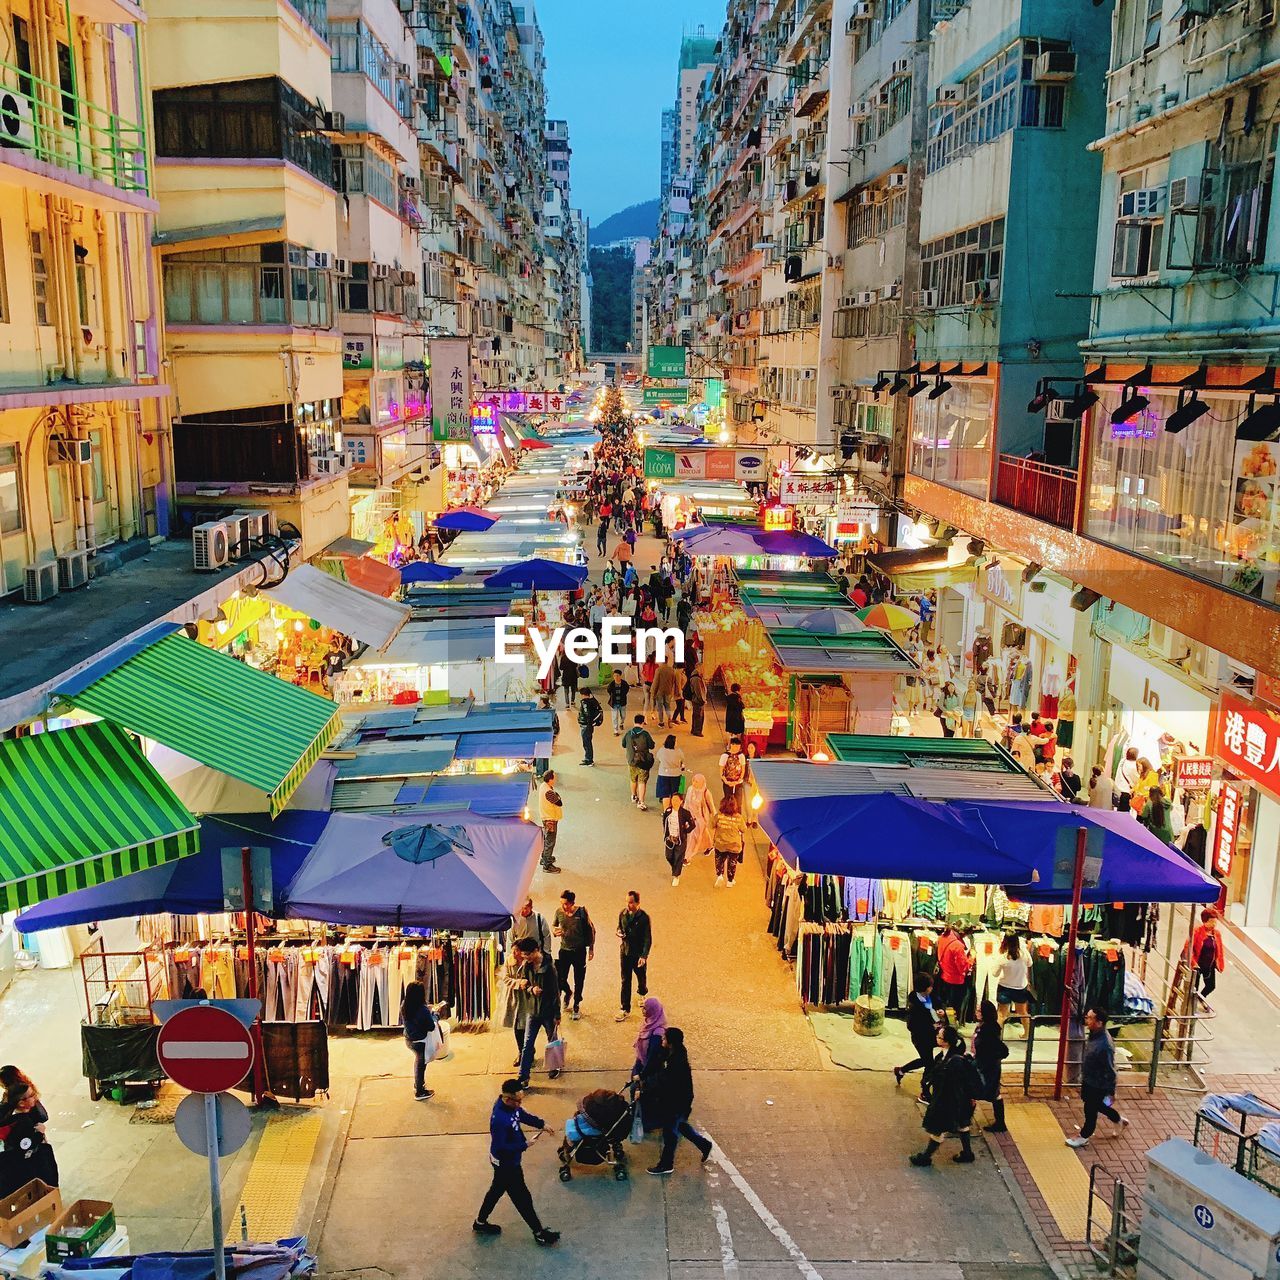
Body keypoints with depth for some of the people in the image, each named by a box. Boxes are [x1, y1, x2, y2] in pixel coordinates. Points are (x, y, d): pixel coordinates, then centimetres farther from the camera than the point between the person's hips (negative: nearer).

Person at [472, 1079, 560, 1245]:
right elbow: (501, 1148, -30)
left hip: (508, 1159, 9)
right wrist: (525, 1145, -23)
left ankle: (480, 1223, 46)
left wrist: (542, 1124, -1)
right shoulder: (500, 1119, -38)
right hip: (506, 1163, -9)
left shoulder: (511, 1105, -11)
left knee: (497, 1189, 27)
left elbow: (523, 1115, 10)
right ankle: (539, 1233, 25)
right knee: (522, 1197, 8)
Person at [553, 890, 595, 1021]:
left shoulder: (581, 912, -14)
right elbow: (554, 926, 10)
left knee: (579, 980, 10)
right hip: (564, 950, 2)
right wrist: (555, 931, -15)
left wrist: (591, 949, 0)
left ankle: (576, 1006, 30)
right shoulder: (559, 912, -8)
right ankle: (567, 992, 37)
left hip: (579, 951, -2)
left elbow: (591, 930, -3)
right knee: (560, 979, 2)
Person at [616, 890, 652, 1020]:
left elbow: (648, 939, -17)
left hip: (639, 953, -3)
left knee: (641, 977, 19)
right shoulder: (622, 913, -5)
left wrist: (644, 956, -24)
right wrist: (619, 932, -11)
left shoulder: (644, 917, -20)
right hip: (625, 952, 3)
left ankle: (642, 993, 50)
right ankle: (625, 1009, 11)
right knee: (625, 981, 5)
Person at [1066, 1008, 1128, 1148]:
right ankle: (1118, 1120, 50)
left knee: (1090, 1110, 12)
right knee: (1097, 1105, 28)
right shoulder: (1093, 1034, -8)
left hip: (1098, 1085, -9)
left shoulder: (1104, 1045, -36)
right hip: (1088, 1080, 9)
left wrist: (1111, 1091, -17)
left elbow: (1110, 1071, -26)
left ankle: (1084, 1138, 33)